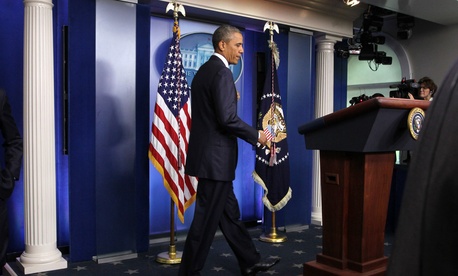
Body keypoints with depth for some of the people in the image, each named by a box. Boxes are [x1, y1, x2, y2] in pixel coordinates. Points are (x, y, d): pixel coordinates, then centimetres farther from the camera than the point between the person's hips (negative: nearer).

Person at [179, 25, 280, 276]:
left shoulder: (204, 70, 15)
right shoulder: (221, 72, -14)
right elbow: (227, 118, -22)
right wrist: (256, 136, -11)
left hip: (208, 154, 10)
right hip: (215, 157, -10)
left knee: (229, 212, 16)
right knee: (207, 218, 0)